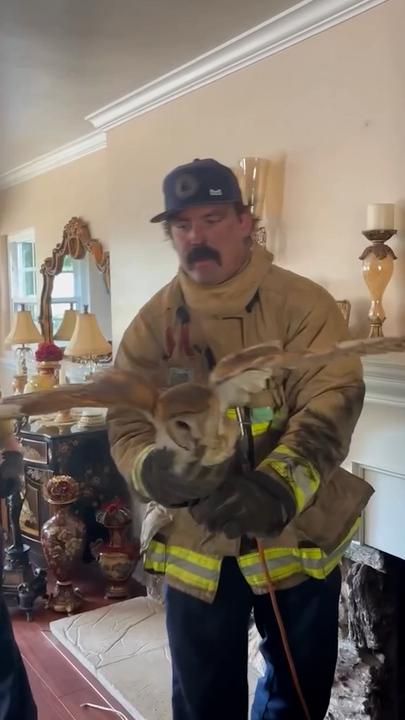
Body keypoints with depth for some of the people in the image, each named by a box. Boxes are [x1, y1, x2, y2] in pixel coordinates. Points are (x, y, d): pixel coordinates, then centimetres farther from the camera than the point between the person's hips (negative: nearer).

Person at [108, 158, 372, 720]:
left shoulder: (304, 304, -10)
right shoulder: (152, 323, -3)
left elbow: (332, 401, -21)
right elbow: (127, 428, -7)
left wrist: (281, 486, -38)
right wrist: (159, 470, -30)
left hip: (297, 536, 0)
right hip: (195, 544, 1)